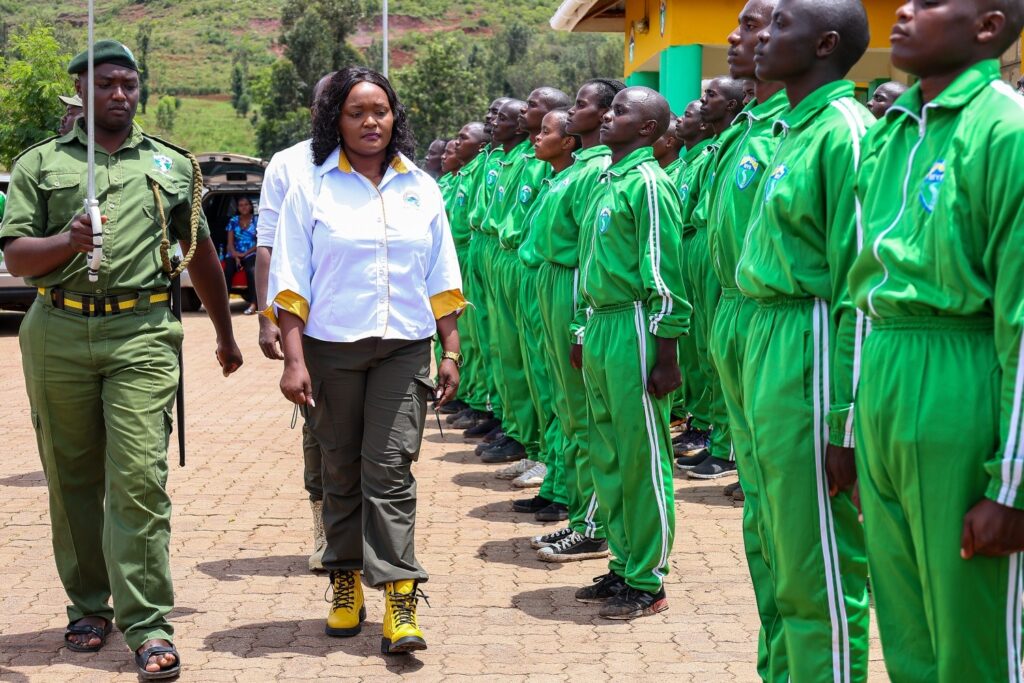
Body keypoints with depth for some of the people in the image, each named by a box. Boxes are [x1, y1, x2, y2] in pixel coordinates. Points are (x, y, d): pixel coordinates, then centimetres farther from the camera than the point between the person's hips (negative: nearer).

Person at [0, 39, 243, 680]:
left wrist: (226, 333, 28)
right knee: (72, 478, 8)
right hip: (58, 334, 1)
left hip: (142, 334, -1)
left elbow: (201, 252, 23)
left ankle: (149, 626, -10)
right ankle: (89, 605, 22)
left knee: (138, 478, -10)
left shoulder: (172, 164, 15)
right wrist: (68, 240, -16)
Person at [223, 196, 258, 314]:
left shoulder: (257, 220, 8)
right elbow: (230, 243, 9)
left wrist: (245, 254, -11)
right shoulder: (233, 221, 14)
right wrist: (236, 257, -10)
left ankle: (253, 304, -42)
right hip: (235, 254, 2)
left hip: (251, 254, -2)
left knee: (251, 270, -35)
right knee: (227, 270, -30)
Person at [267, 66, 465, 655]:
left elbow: (441, 281, 12)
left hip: (405, 348, 1)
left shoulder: (421, 187, 8)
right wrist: (294, 359, -9)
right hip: (332, 347, -1)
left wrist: (451, 352, 7)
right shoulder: (313, 189, 1)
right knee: (342, 471, 8)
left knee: (391, 470, -6)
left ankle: (401, 604, -9)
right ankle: (346, 585, 22)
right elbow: (292, 283, -2)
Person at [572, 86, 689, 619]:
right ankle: (623, 565, 24)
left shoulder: (648, 182, -12)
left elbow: (664, 274, -15)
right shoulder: (606, 182, 15)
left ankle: (647, 582, 6)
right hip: (600, 328, 9)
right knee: (608, 456, 14)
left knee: (642, 458, -2)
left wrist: (665, 354, -17)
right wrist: (584, 334, 22)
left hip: (634, 328, -9)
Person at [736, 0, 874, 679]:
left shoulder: (844, 131, -14)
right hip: (769, 342, 9)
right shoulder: (795, 130, 14)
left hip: (811, 354, -9)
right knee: (786, 551, 17)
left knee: (819, 571, -3)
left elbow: (861, 285, -17)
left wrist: (847, 419, -19)